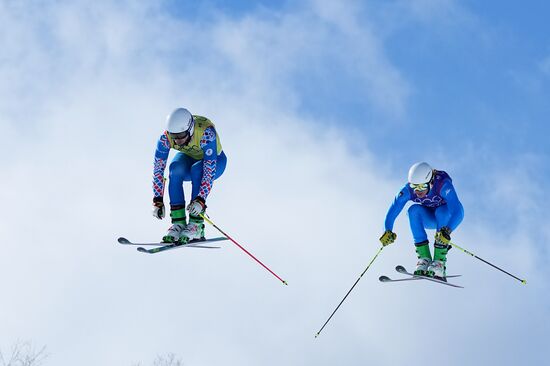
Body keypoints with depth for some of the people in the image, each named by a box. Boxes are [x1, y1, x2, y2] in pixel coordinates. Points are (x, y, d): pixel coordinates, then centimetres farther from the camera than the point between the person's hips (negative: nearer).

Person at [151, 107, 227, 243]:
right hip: (188, 158, 3)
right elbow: (158, 168, -22)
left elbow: (210, 170, -40)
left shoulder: (206, 133, -39)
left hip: (215, 161, -3)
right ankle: (178, 222, -25)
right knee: (175, 169, -31)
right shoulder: (166, 137, -28)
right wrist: (158, 200, -27)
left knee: (197, 169, -35)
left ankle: (197, 225, -28)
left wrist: (200, 200, -47)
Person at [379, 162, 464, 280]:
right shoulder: (408, 190, -25)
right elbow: (394, 209, -25)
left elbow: (458, 211, -44)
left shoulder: (443, 185, -36)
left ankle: (440, 262, -34)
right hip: (428, 219, 3)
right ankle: (424, 258, -26)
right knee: (414, 209, -28)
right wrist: (388, 231, -41)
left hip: (446, 217, -3)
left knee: (441, 211, -35)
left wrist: (447, 231, -60)